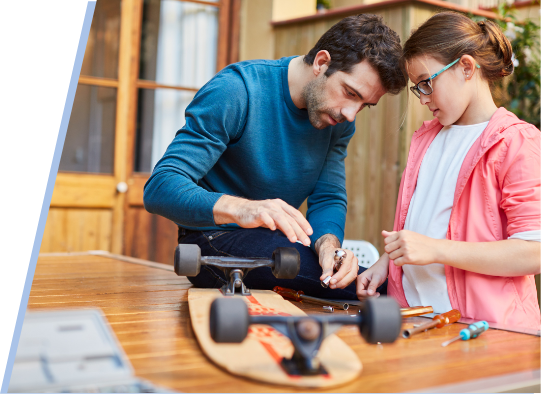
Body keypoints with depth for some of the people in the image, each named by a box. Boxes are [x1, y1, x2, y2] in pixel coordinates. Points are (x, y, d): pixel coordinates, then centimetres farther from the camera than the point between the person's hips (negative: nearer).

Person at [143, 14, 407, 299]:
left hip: (274, 238, 7)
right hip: (215, 241, -6)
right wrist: (240, 209, -47)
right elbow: (159, 188, -28)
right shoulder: (235, 91, -22)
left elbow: (328, 199, -1)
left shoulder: (340, 117, -1)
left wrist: (328, 243, -27)